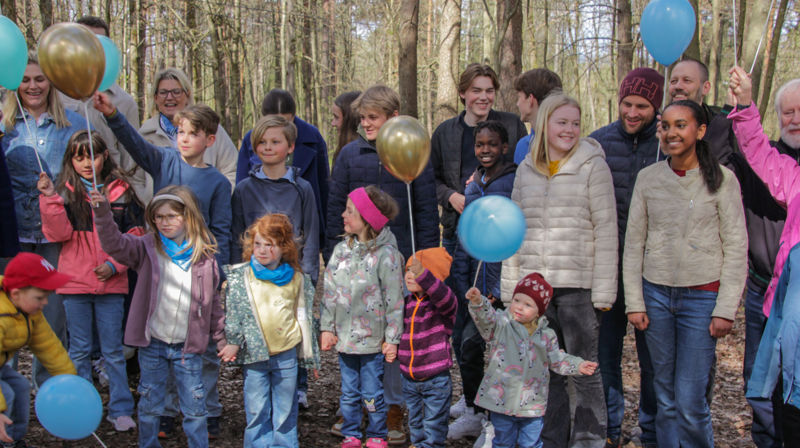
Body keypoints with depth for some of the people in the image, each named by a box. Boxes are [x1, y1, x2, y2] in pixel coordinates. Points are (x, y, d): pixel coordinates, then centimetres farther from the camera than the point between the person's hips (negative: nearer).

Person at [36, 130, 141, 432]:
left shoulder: (120, 191, 2)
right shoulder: (66, 192, 2)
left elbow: (134, 236, 4)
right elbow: (59, 234, -9)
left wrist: (115, 263, -9)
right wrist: (50, 198, -20)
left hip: (111, 282, 0)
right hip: (75, 283, 1)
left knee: (113, 350, 7)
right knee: (79, 350, 11)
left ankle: (121, 410, 15)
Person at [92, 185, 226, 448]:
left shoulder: (204, 255, 0)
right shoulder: (147, 248, -1)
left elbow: (213, 301, 8)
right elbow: (114, 244, -18)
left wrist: (221, 338, 11)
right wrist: (103, 213, -33)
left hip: (188, 347, 0)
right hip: (152, 345, 0)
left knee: (195, 409, 6)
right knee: (150, 406, 13)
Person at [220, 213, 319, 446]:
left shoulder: (296, 278, 2)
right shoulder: (240, 276, -1)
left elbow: (304, 316, 8)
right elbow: (232, 311, -3)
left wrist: (310, 355, 10)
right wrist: (233, 342, -13)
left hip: (287, 354, 1)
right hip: (254, 354, -1)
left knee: (285, 409, 11)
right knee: (256, 411, 5)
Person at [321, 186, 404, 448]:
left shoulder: (386, 254, -13)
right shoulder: (341, 249, 4)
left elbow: (394, 299, -11)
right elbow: (329, 292, 9)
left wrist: (392, 338, -10)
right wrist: (327, 327, 6)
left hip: (372, 339, -5)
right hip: (345, 336, 5)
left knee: (372, 394, 5)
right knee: (348, 392, 14)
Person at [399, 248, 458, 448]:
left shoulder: (444, 302, -16)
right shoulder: (408, 302, 4)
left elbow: (443, 296, -42)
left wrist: (422, 274, -57)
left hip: (436, 380, -6)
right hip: (409, 378, 6)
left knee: (433, 426, 4)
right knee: (415, 424, 22)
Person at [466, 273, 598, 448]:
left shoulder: (546, 335, 3)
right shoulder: (501, 324, -6)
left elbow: (557, 360, 10)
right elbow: (486, 317, -25)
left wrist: (577, 365, -3)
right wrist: (478, 302, -45)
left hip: (532, 404, 2)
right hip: (501, 400, -2)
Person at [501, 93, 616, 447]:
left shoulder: (592, 165, -1)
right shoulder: (527, 169, 11)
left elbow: (606, 230, -4)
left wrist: (603, 290, -10)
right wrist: (510, 285, 9)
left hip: (577, 285, -4)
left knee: (584, 368, 3)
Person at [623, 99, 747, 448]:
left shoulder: (722, 179, -3)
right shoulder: (648, 177, 4)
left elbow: (736, 249, -2)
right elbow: (633, 243, 7)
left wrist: (726, 310, -7)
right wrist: (634, 302, 3)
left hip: (702, 297, -3)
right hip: (656, 294, 3)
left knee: (691, 402, -4)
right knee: (666, 398, 9)